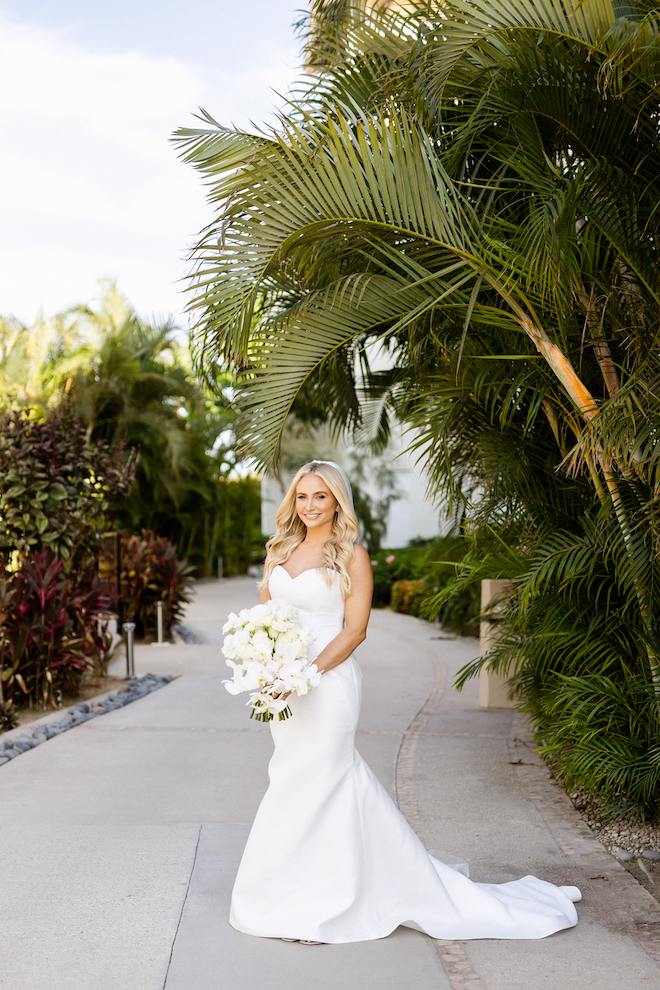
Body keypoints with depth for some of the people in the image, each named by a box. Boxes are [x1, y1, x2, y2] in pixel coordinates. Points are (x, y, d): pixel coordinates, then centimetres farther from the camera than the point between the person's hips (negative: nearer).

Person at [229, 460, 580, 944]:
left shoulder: (352, 555, -7)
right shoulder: (282, 549, 12)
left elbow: (354, 630, -12)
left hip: (327, 682, -6)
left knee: (313, 782, -1)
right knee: (336, 777, 14)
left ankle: (314, 906, 14)